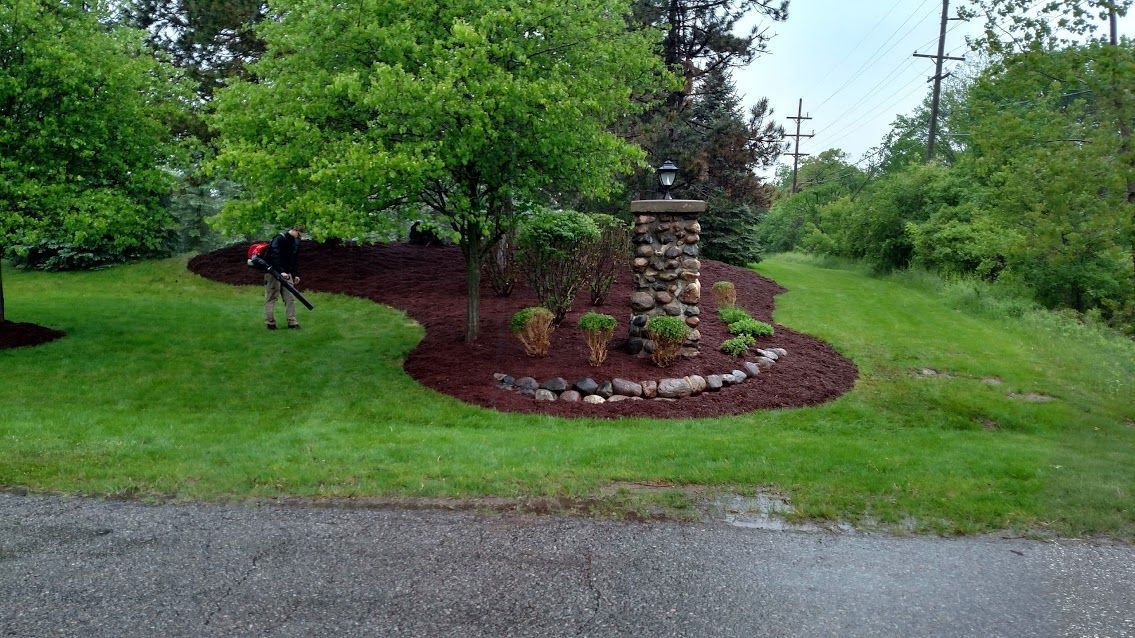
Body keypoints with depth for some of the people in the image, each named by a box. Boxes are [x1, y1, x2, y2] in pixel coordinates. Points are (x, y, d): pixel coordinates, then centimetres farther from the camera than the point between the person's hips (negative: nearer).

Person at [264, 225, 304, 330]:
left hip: (286, 274, 7)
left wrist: (296, 274, 12)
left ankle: (292, 322, 4)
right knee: (271, 297, -1)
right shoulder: (279, 239, -16)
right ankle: (270, 323, 3)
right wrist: (281, 272, -33)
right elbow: (274, 257, -26)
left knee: (290, 297, 2)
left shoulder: (296, 242, 9)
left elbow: (296, 259, 17)